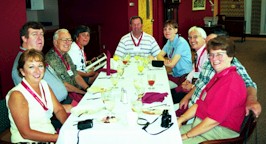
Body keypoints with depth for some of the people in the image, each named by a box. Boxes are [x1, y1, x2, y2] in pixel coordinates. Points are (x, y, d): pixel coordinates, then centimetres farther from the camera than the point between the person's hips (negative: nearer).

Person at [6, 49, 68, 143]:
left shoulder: (44, 85, 7)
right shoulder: (17, 95, -14)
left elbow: (58, 110, 7)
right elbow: (25, 133, -16)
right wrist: (59, 137, -22)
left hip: (51, 136, 6)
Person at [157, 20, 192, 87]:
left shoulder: (181, 42, -17)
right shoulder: (169, 41, 9)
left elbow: (172, 64, -21)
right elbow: (159, 56, 8)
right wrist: (165, 60, -16)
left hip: (184, 76, -8)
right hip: (175, 75, 8)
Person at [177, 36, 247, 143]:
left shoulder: (231, 81, -20)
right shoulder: (218, 75, 12)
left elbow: (214, 120, -22)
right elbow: (200, 103, 14)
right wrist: (180, 120, 2)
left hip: (220, 133, -9)